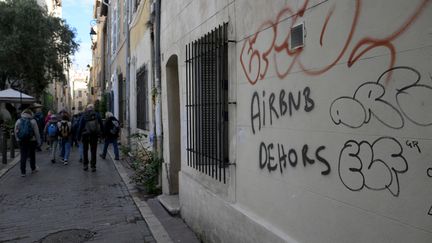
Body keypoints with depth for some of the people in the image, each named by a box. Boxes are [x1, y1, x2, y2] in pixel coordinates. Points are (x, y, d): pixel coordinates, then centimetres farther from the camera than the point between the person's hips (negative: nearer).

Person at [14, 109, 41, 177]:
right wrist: (38, 141, 2)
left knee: (23, 156, 4)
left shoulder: (18, 121, 2)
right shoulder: (33, 121, -7)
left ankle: (23, 172, 4)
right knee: (32, 155, 15)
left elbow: (15, 131, 7)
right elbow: (36, 132, -6)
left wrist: (17, 139, 17)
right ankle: (33, 169, 28)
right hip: (31, 141, -2)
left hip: (21, 141, 2)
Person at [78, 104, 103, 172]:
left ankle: (85, 165, 15)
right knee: (93, 151, 5)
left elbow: (80, 126, -3)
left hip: (85, 135, 0)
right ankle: (93, 166, 3)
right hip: (94, 136, 0)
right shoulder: (97, 115, -1)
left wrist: (79, 136, 2)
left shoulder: (84, 116, -3)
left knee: (85, 150, 14)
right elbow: (101, 125, 2)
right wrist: (100, 132, 16)